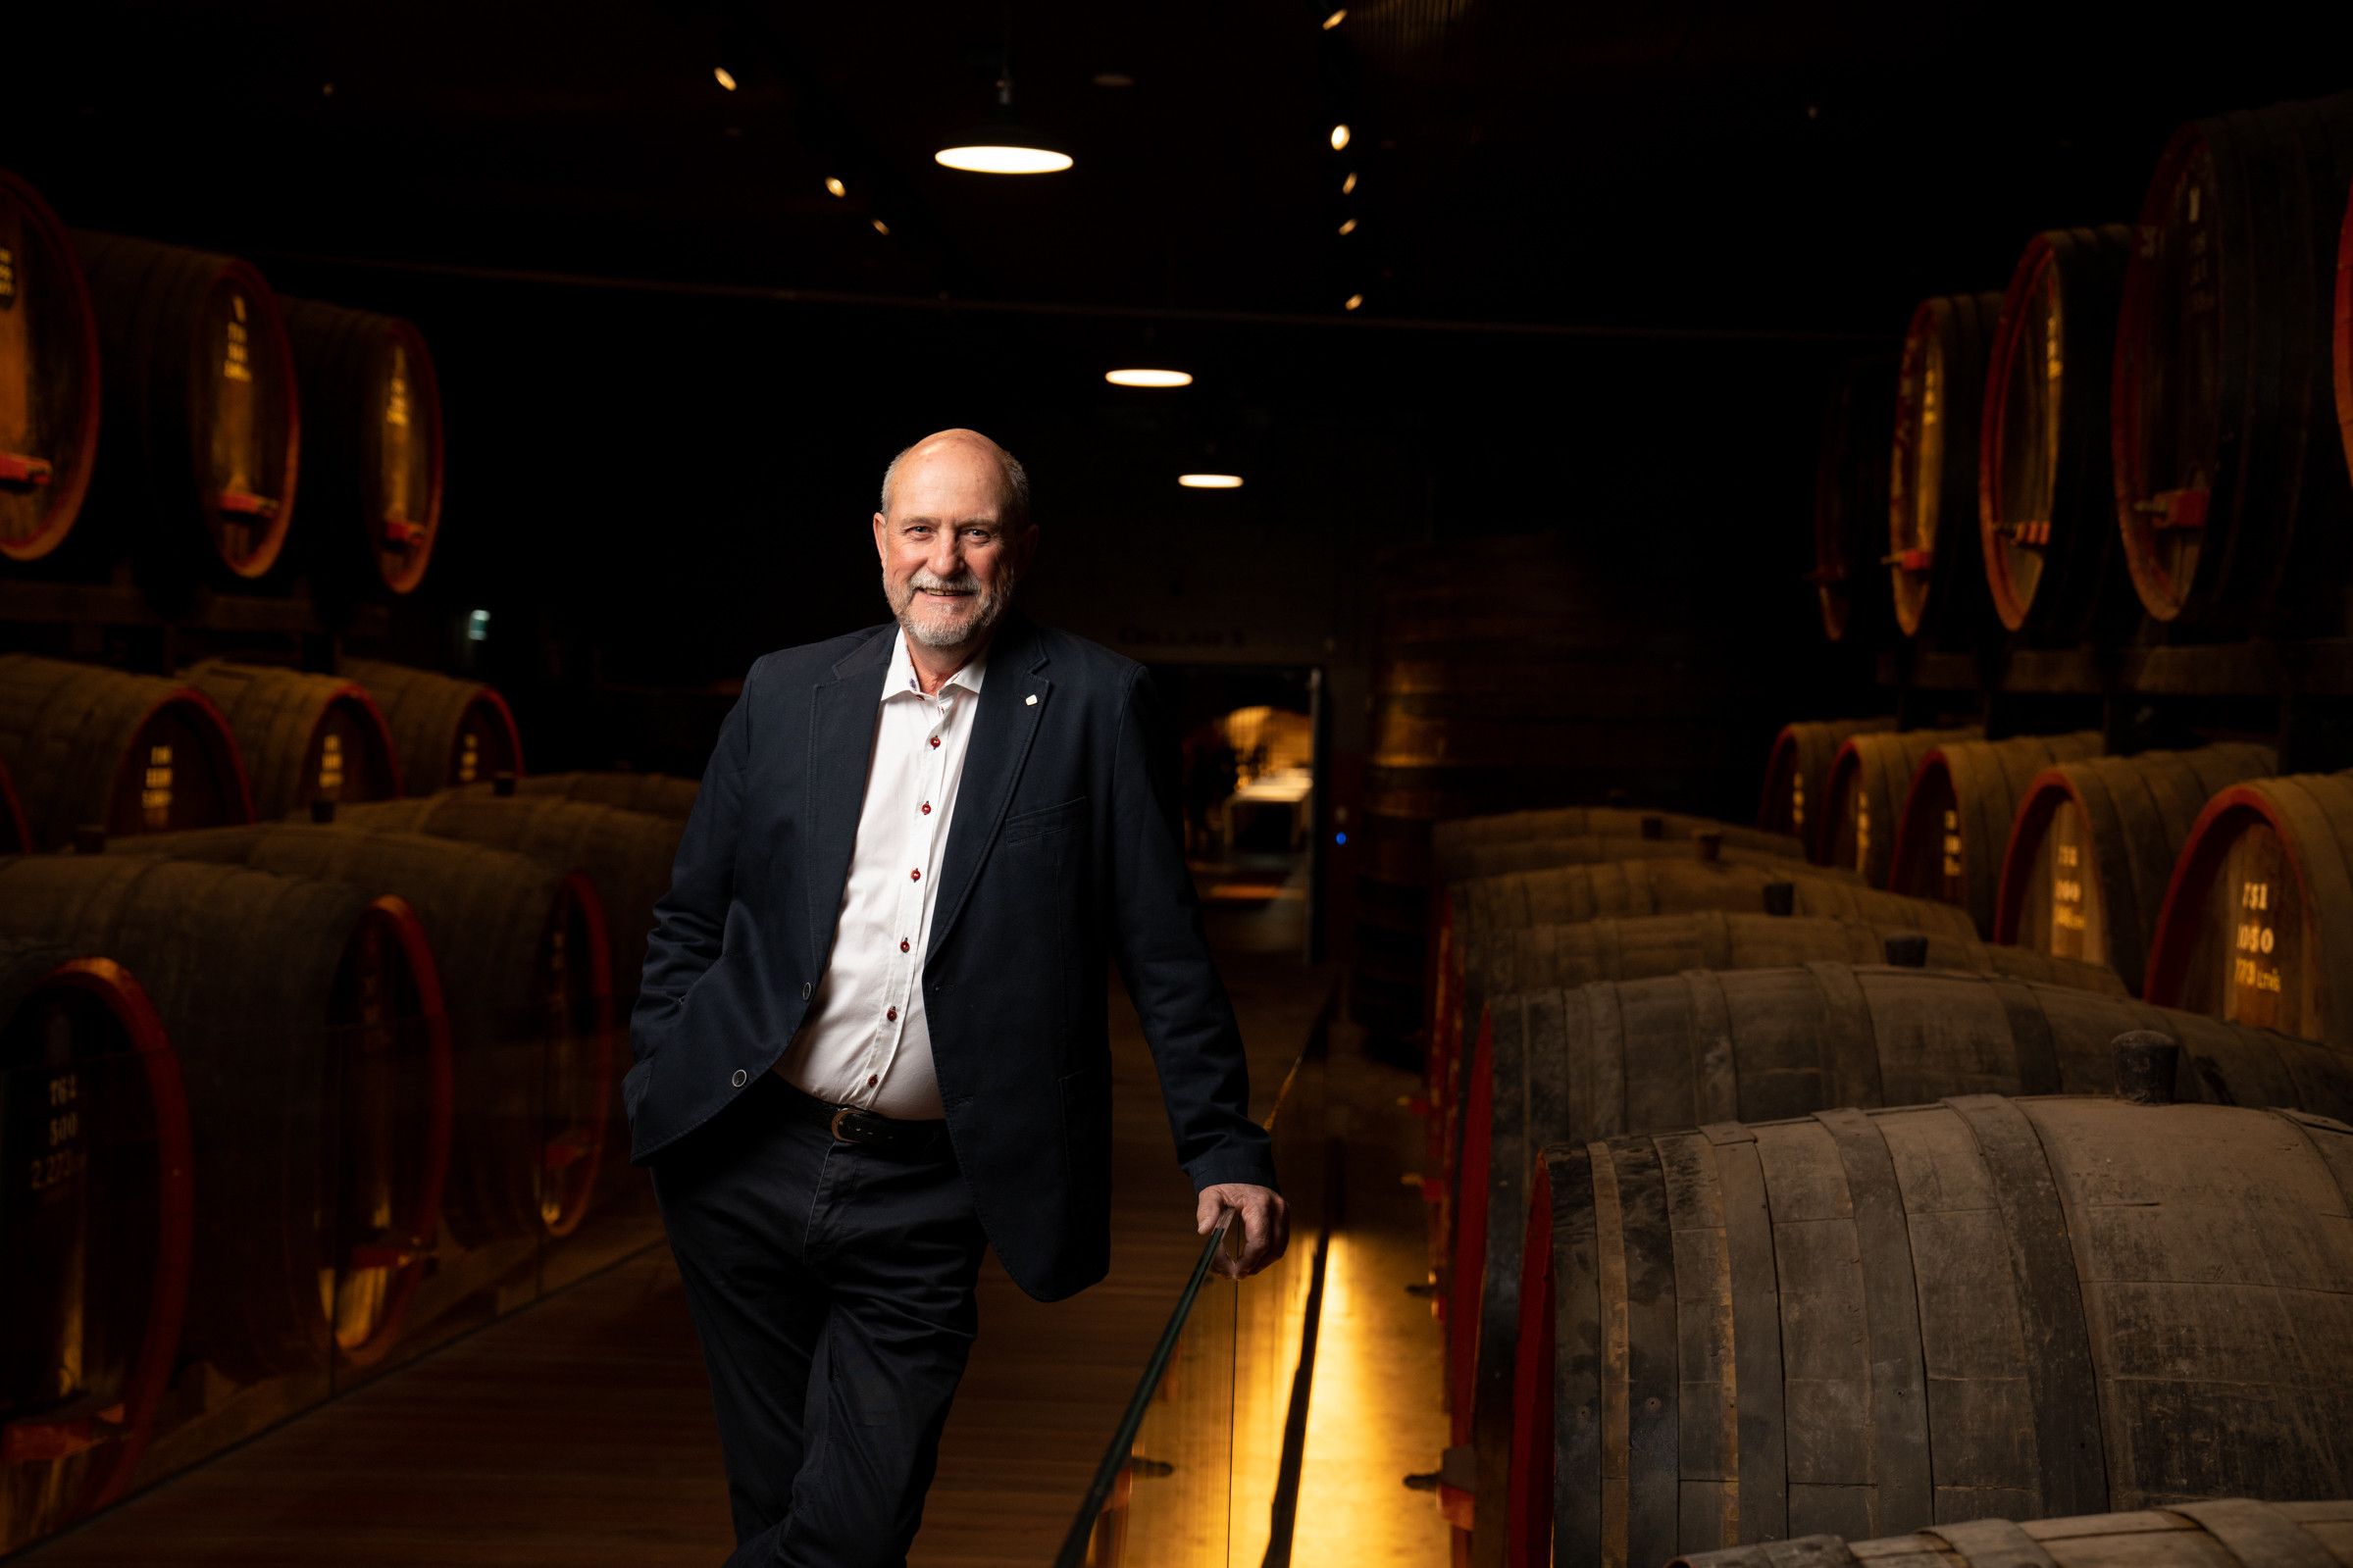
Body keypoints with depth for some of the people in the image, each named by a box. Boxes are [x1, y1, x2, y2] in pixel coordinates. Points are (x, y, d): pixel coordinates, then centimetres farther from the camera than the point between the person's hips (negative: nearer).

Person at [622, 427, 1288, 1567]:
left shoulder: (1096, 705, -2)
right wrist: (660, 1089, 6)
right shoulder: (785, 692, 6)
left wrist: (1224, 1154, -4)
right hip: (744, 1164, 3)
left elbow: (1164, 955, -1)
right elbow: (689, 919, 14)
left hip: (919, 1207, -2)